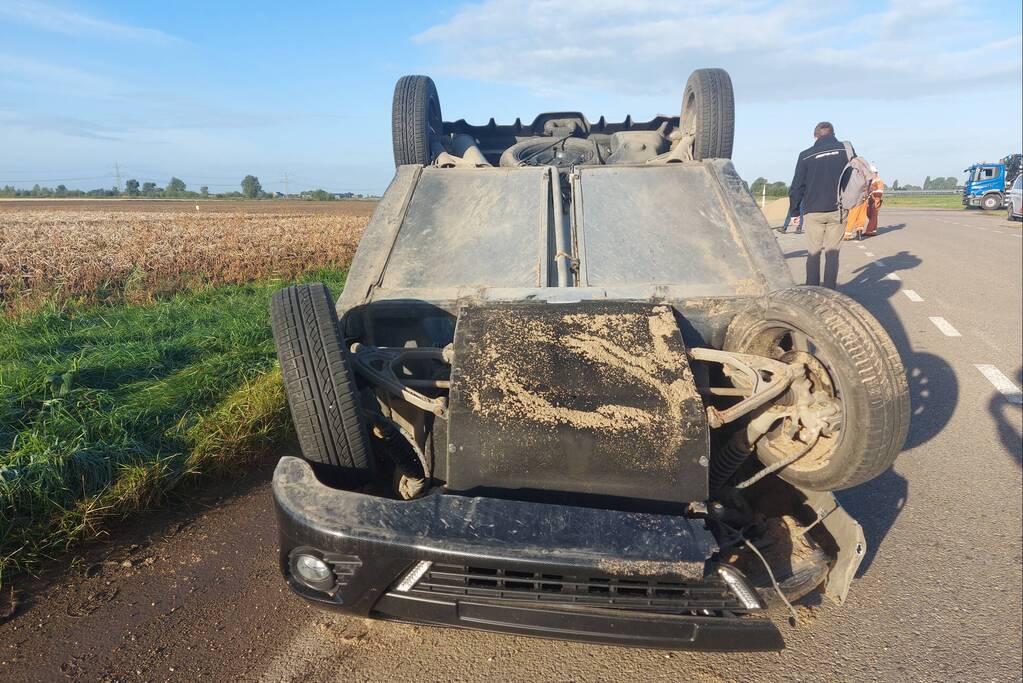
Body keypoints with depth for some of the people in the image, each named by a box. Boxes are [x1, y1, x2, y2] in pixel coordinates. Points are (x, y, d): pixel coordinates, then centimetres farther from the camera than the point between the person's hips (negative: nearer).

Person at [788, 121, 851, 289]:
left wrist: (794, 212, 11)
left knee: (813, 253, 7)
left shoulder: (806, 155, 3)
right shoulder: (845, 150, 5)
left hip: (813, 212, 0)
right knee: (832, 253, 4)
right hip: (838, 211, 1)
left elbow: (797, 186, 4)